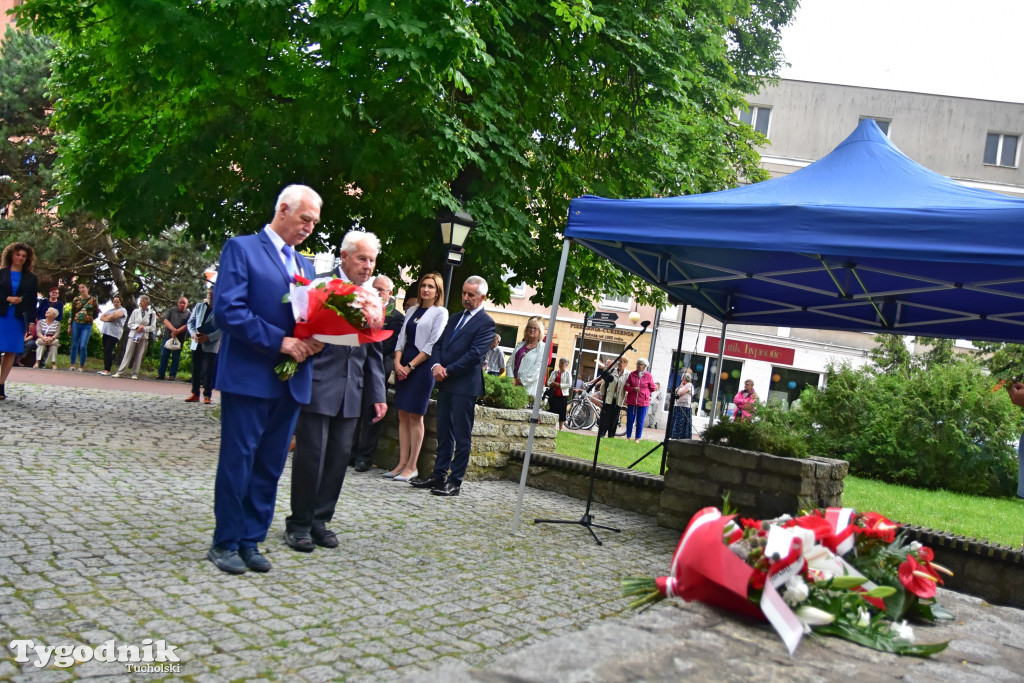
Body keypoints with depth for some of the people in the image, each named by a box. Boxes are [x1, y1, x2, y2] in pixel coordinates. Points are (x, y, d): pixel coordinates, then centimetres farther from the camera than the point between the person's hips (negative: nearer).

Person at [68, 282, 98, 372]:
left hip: (87, 325, -2)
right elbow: (72, 313, 9)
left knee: (83, 346, -9)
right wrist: (69, 326, 5)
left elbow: (96, 313, 10)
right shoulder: (76, 299, 7)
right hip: (76, 324, 2)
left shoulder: (93, 299, 3)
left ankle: (81, 366, 1)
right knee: (74, 345, 6)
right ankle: (72, 365, 16)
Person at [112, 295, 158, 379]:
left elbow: (153, 328, 0)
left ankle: (135, 374, 6)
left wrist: (143, 328, -14)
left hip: (144, 337, -1)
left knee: (139, 356, 0)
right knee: (128, 354, -2)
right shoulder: (135, 311, 6)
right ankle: (120, 372, -1)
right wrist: (138, 326, -11)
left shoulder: (152, 313, 1)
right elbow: (129, 324, 6)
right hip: (133, 335, 1)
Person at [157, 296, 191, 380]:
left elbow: (187, 325, -5)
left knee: (176, 357, 1)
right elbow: (165, 320, 1)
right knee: (164, 355, 1)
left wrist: (177, 332, -17)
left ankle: (173, 375, 5)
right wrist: (173, 329, -16)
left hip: (179, 338, -2)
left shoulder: (189, 314, 6)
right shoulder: (171, 310, 12)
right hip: (167, 336, 2)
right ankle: (161, 374, 6)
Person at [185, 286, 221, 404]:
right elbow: (190, 322, 12)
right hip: (197, 343, 5)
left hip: (211, 345, -5)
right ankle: (195, 394, 14)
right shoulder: (199, 306, 11)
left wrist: (208, 337, -19)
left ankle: (207, 395, 1)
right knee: (195, 369, 7)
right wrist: (193, 334, -7)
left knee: (208, 370, -5)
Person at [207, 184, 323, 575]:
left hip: (292, 380, 6)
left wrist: (313, 342, -3)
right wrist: (279, 341, -18)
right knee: (237, 461, 2)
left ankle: (251, 541, 21)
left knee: (270, 465, 10)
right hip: (249, 376, -6)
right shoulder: (241, 249, -3)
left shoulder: (305, 265, 18)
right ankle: (225, 543, 15)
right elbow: (227, 310, -14)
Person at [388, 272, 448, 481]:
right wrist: (398, 362, -3)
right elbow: (402, 338, 13)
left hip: (422, 367, -6)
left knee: (415, 417, -5)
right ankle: (402, 463, 9)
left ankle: (412, 466, 1)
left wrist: (410, 366, -11)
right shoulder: (411, 311, 16)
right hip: (403, 366, 6)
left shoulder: (440, 312, -2)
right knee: (403, 416, 5)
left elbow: (433, 344, -9)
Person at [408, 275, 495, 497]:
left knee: (462, 436, -1)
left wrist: (448, 371, -14)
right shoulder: (455, 319, 18)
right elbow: (439, 345, 14)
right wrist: (436, 365, -6)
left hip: (465, 385, -8)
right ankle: (439, 475, 20)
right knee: (443, 432, 13)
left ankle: (455, 481, 3)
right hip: (445, 383, 8)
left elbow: (475, 354, -16)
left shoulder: (485, 323, -7)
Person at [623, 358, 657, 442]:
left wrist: (642, 391, 3)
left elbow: (652, 389, 7)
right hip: (631, 401, 2)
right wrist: (633, 389, -12)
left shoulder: (648, 376, -1)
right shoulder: (632, 374, 3)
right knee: (630, 420, 5)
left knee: (640, 421, 3)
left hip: (643, 402, -1)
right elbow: (626, 387, 5)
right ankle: (628, 437, 16)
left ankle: (638, 438, 13)